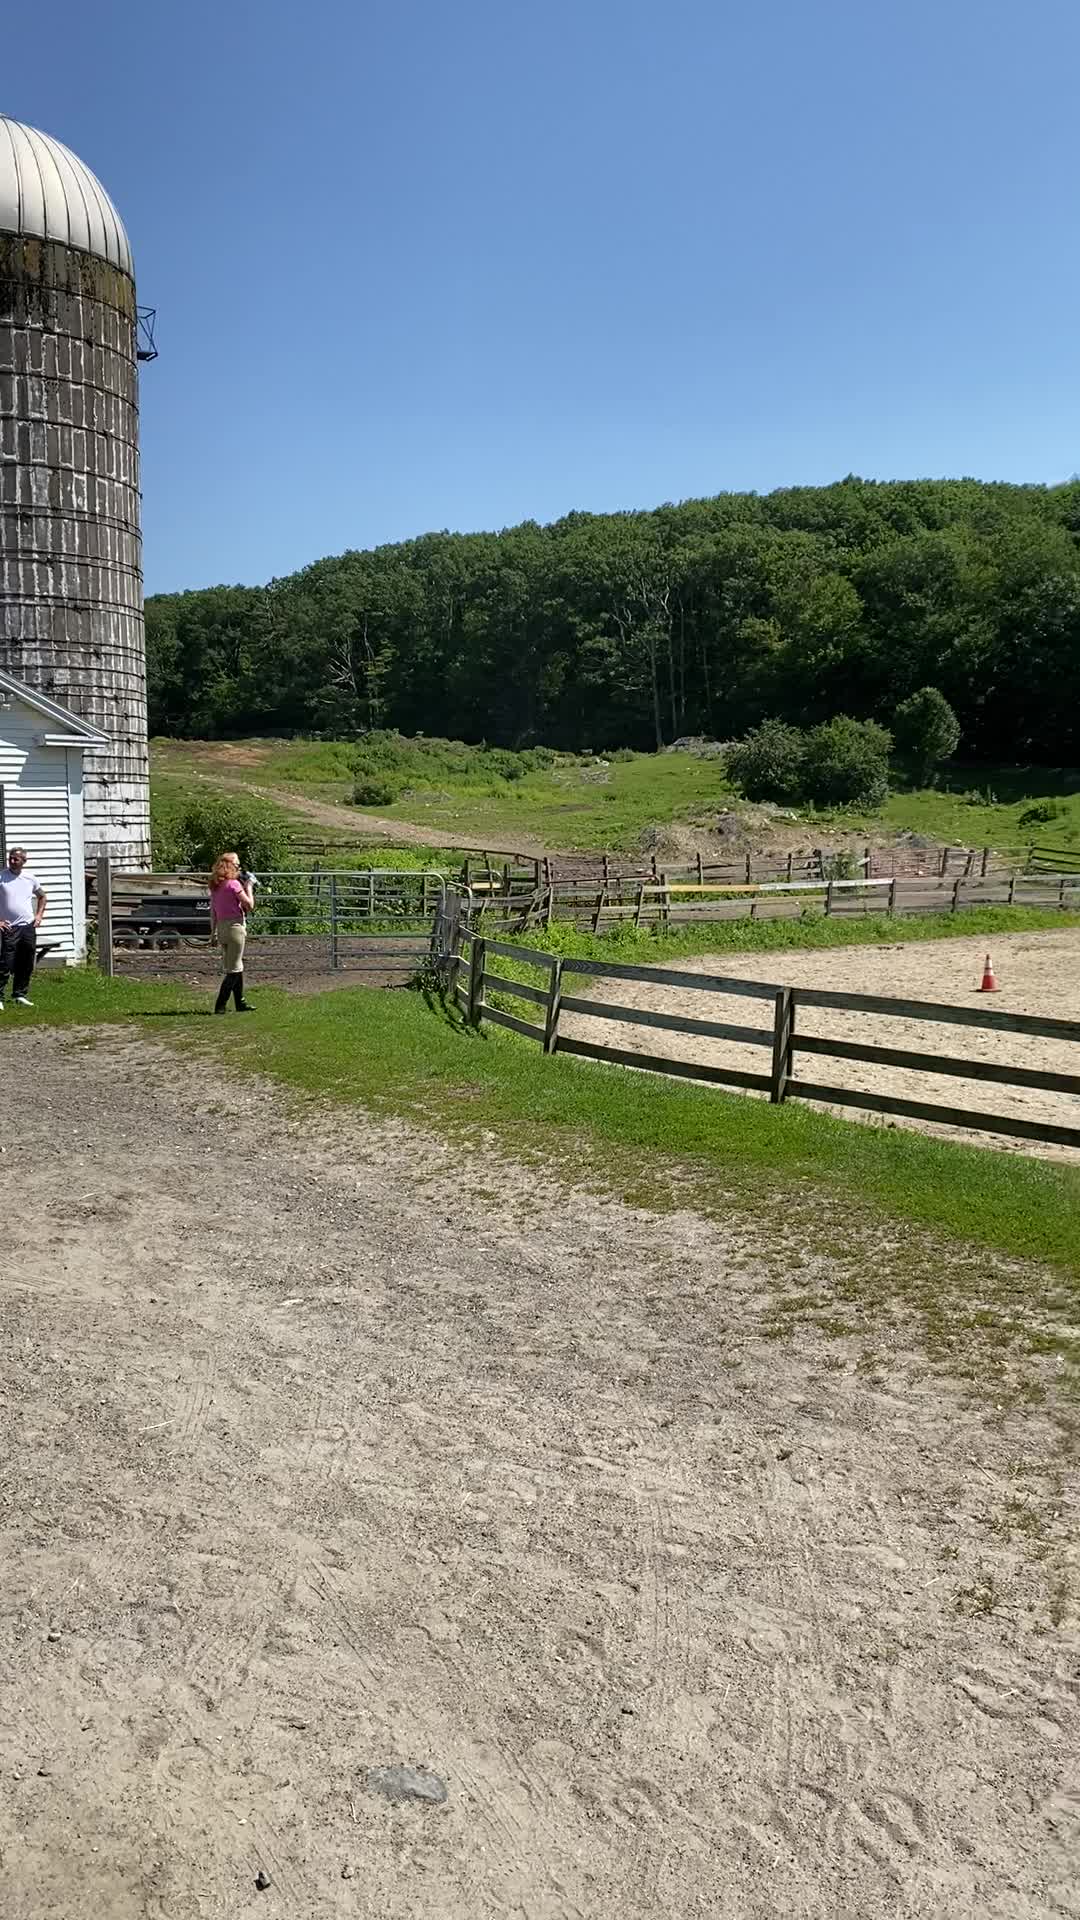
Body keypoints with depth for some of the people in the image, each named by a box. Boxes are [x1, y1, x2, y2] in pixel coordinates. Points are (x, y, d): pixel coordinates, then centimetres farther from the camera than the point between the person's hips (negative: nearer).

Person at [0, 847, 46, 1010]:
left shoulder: (30, 878, 7)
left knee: (26, 965, 9)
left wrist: (39, 915, 11)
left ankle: (20, 995, 21)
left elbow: (41, 896, 24)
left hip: (28, 927, 4)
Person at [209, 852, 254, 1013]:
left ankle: (240, 1003, 22)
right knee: (233, 970, -2)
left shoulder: (215, 886, 10)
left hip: (221, 927, 8)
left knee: (235, 968, 16)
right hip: (235, 927, -8)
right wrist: (248, 886, 0)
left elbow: (213, 911, 13)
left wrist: (213, 931, 18)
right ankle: (220, 1005, -5)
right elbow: (249, 905, -12)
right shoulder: (233, 884, -13)